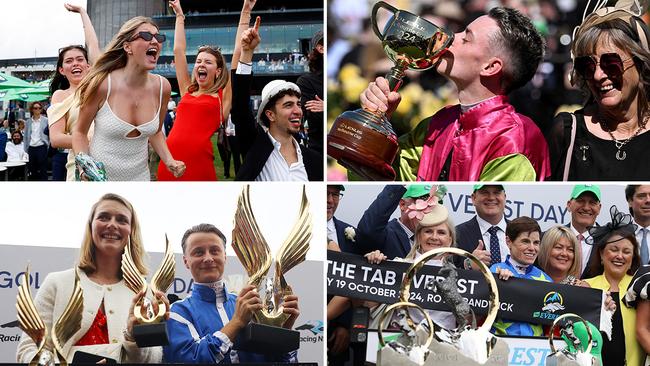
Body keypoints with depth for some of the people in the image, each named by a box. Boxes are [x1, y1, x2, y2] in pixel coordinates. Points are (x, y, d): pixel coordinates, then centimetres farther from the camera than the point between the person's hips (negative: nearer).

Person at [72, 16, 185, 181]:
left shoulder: (162, 87, -6)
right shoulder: (102, 84, -18)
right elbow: (80, 132, -6)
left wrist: (170, 161, -5)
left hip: (139, 175, 4)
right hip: (99, 177, -4)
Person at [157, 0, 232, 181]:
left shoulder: (223, 96, 9)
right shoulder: (187, 91, 18)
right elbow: (178, 50, 23)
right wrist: (180, 16, 28)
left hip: (198, 166, -4)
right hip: (169, 163, 4)